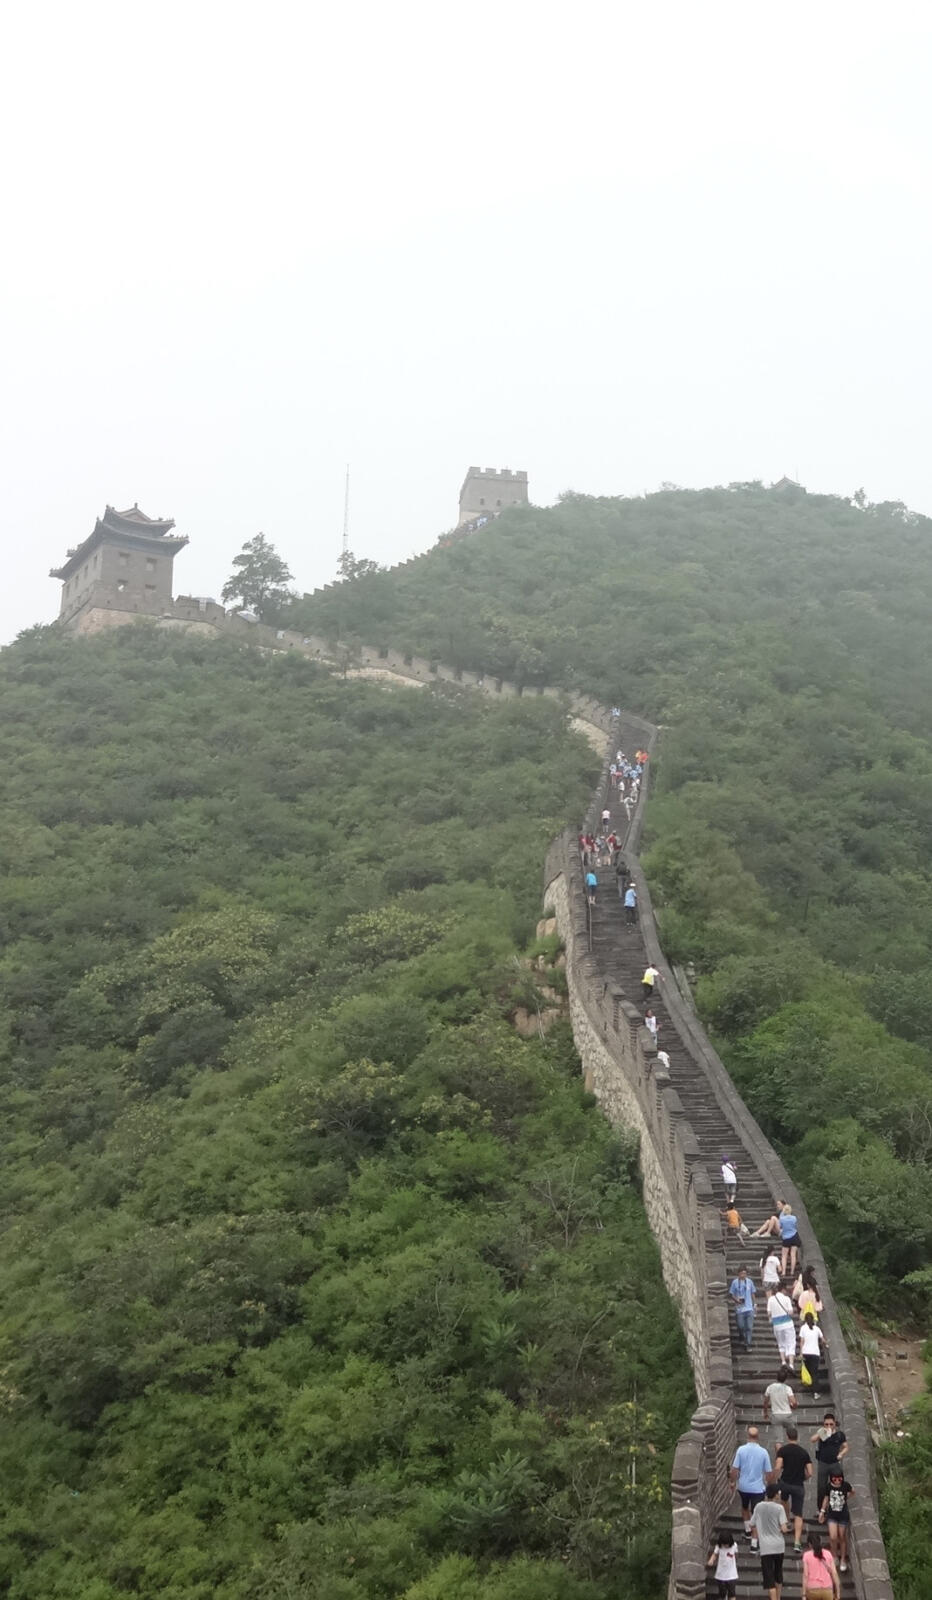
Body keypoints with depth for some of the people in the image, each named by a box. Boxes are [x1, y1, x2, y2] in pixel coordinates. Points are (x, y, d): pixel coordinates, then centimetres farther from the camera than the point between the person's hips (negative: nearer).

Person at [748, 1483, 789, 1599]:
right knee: (778, 1574, 22)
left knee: (769, 1578, -2)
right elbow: (784, 1529, -13)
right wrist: (786, 1530, 9)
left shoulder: (759, 1506, 0)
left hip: (765, 1547, -1)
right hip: (779, 1546, 1)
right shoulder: (779, 1508, -8)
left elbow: (752, 1526, 9)